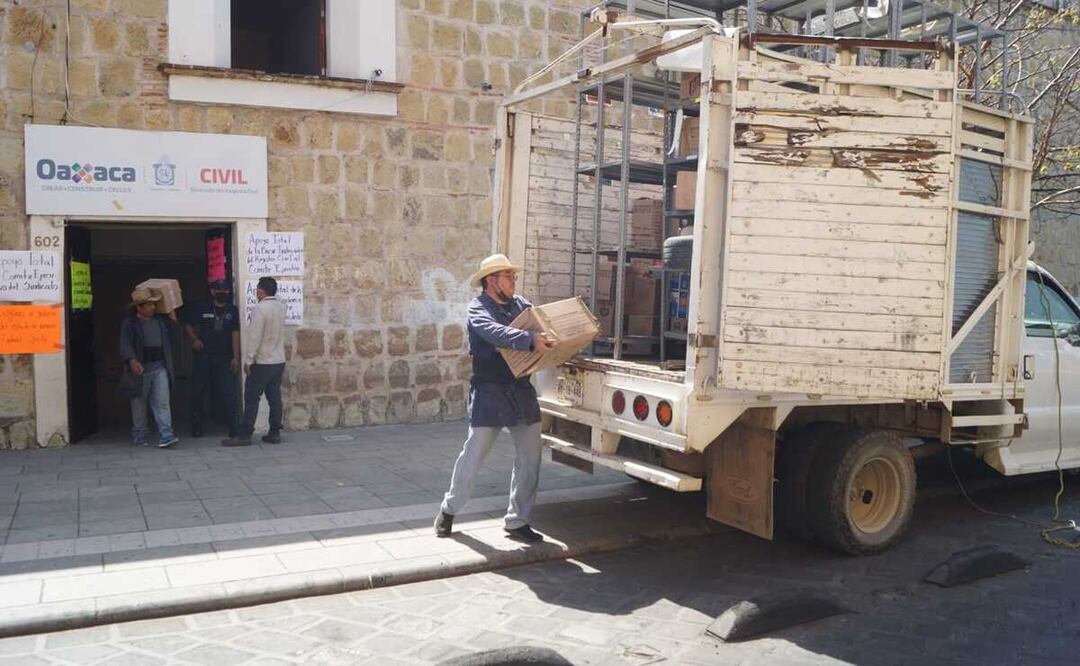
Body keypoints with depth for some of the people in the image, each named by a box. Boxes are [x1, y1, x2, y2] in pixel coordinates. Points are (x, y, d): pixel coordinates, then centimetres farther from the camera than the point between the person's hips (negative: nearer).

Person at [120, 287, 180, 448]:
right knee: (139, 404, 8)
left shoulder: (160, 320, 11)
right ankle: (139, 437, 20)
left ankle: (166, 435, -10)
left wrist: (171, 311, 17)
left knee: (162, 402, -5)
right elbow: (126, 344, -14)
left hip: (159, 368, 3)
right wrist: (132, 361, -29)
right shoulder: (129, 323, -5)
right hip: (140, 368, -3)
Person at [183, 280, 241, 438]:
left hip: (224, 357, 0)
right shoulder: (200, 308, 4)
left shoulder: (232, 310, 5)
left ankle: (233, 425, -3)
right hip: (203, 356, 0)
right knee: (198, 392, 5)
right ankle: (197, 426, 17)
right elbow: (188, 325, 14)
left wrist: (236, 357, -6)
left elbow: (235, 334, 1)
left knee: (229, 392, -7)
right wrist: (194, 339, -5)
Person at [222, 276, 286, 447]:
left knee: (251, 398, -1)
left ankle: (245, 435, 1)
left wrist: (248, 360, -12)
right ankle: (275, 433, 11)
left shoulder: (260, 308, -16)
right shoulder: (281, 307, 5)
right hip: (279, 361, 7)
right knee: (274, 397, 9)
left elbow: (254, 337, -17)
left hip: (262, 362, -7)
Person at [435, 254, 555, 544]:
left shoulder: (520, 304, 12)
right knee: (473, 454, 1)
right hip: (489, 392, -6)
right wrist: (530, 339, -40)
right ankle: (449, 509, 24)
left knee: (529, 457, 6)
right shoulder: (478, 308, -7)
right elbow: (495, 332, -26)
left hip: (522, 391, 6)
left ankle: (516, 521, 19)